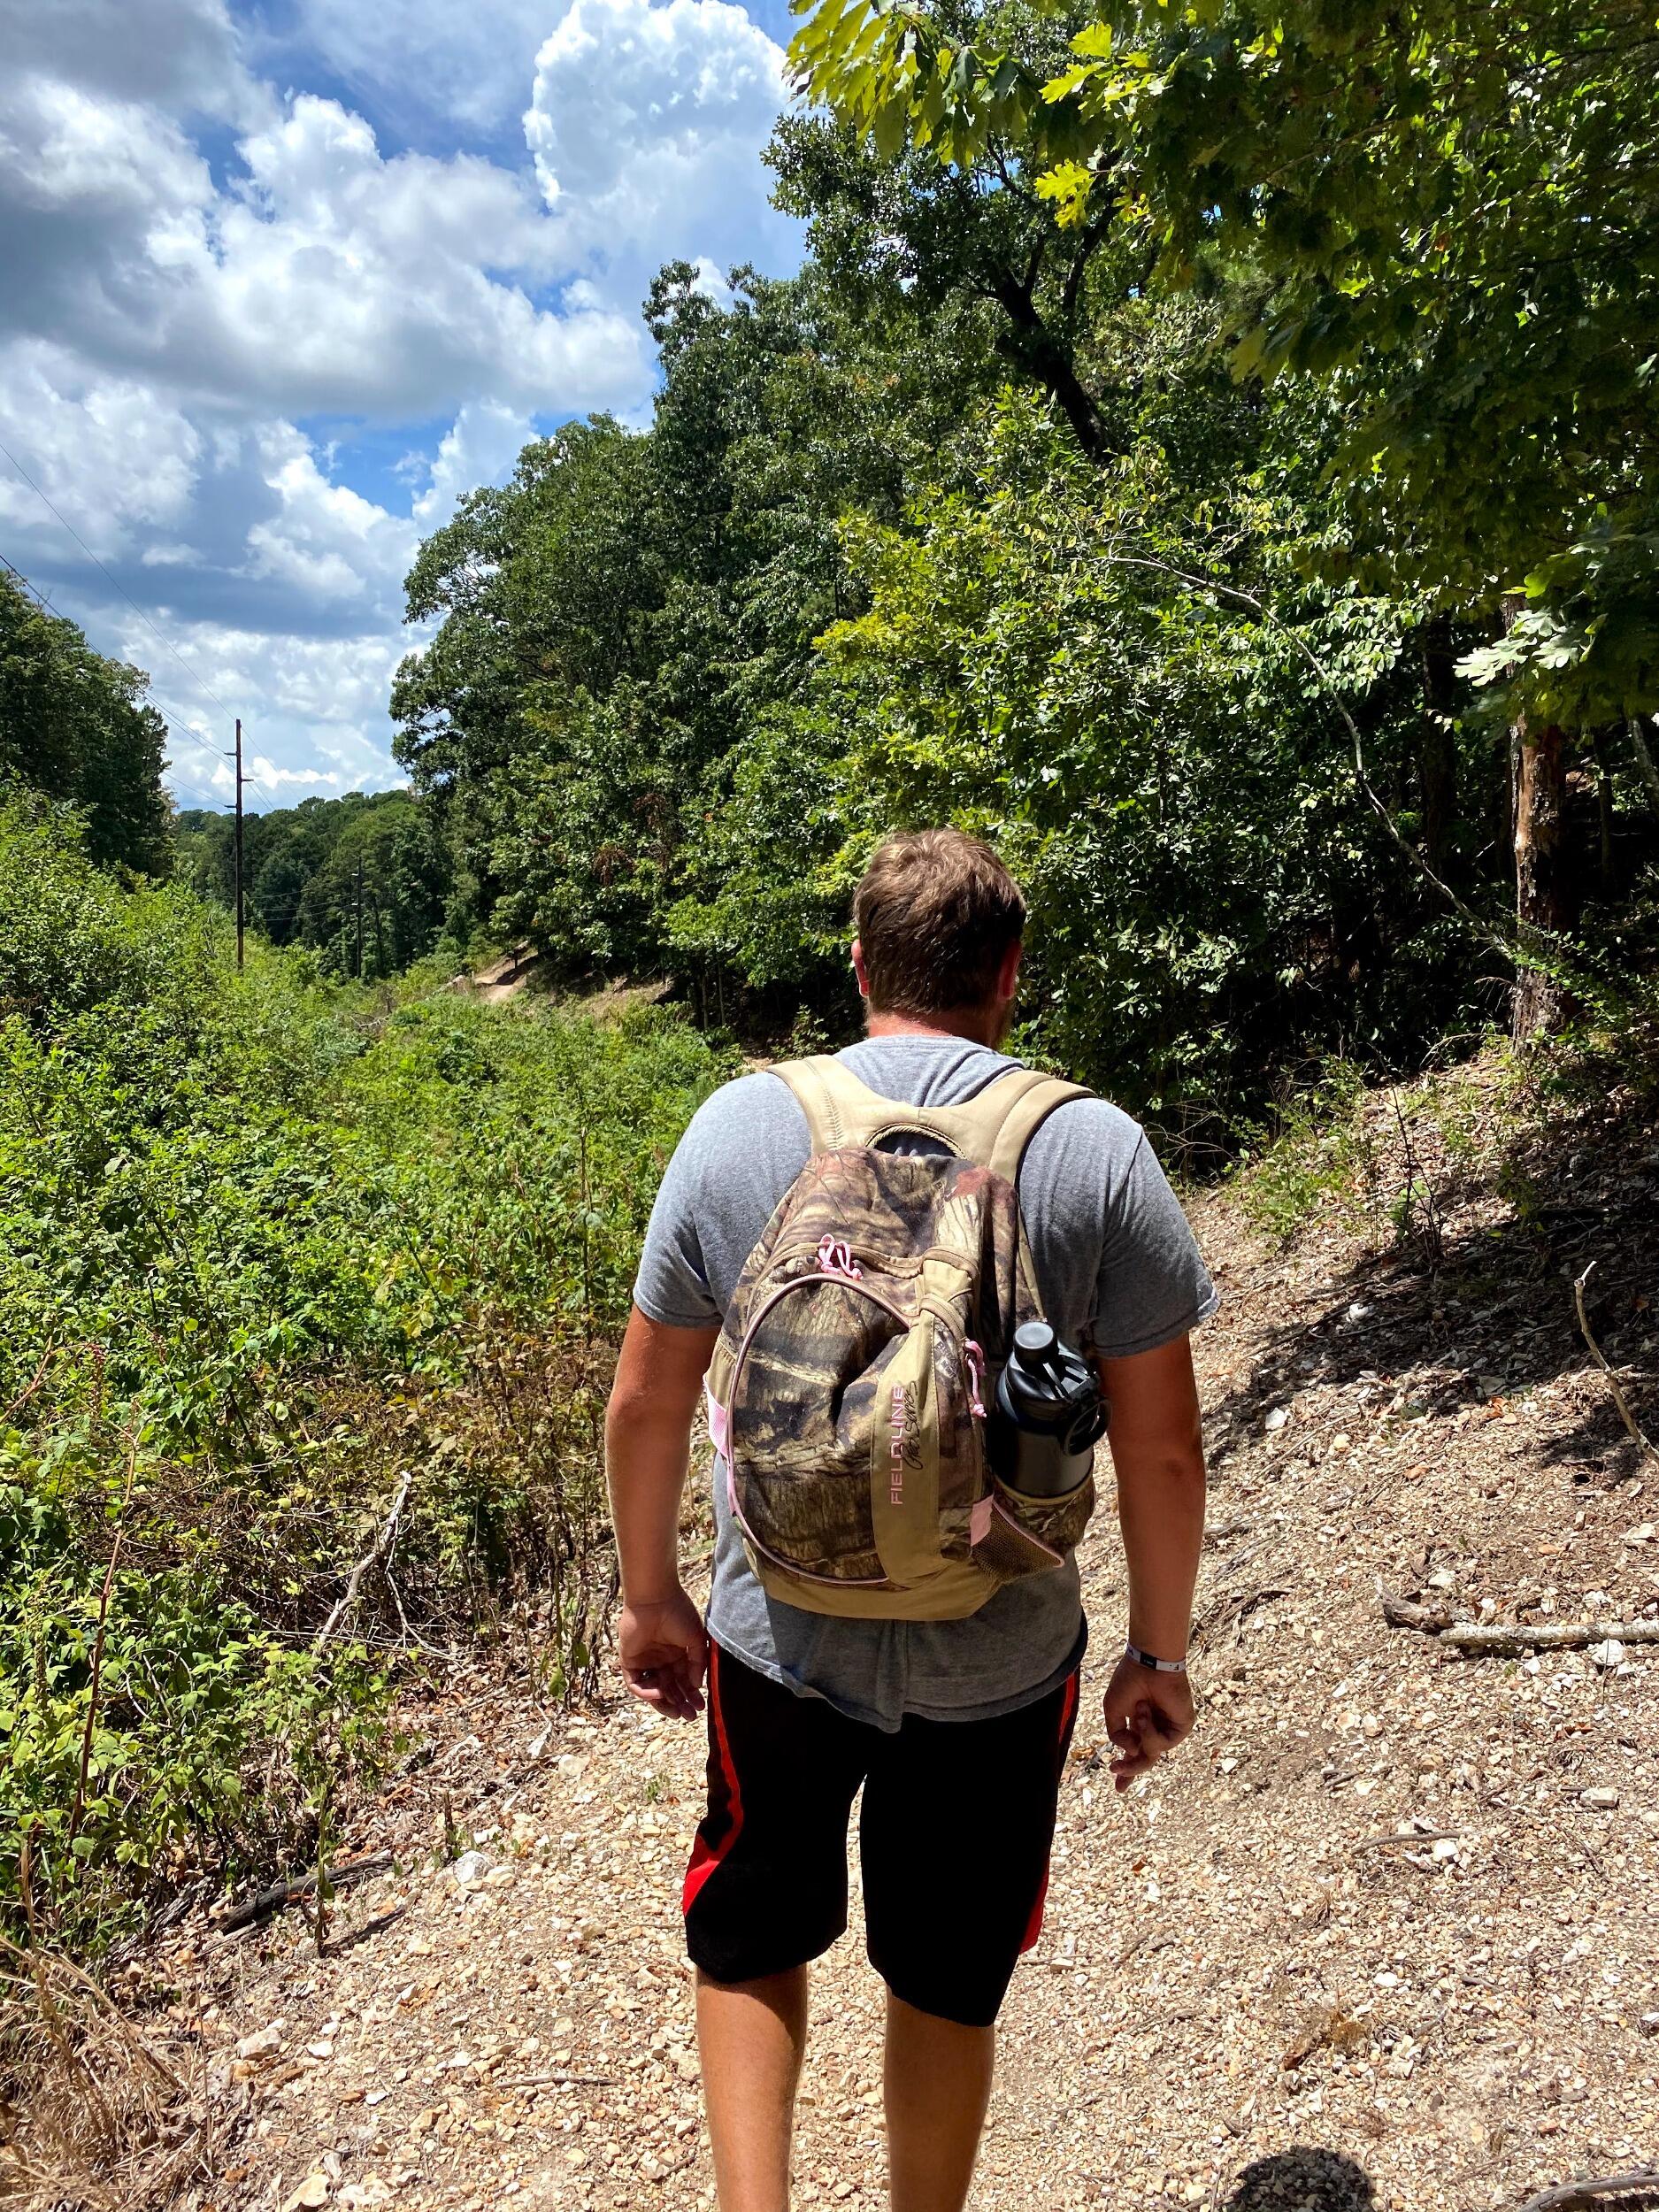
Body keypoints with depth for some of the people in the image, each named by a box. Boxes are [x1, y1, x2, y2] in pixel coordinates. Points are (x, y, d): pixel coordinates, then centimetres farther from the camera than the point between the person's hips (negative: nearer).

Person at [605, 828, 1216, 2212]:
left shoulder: (738, 1125, -10)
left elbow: (645, 1405, -3)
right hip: (1002, 1668, 0)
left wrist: (650, 1595, 12)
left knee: (755, 1936, 27)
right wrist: (1161, 1653, 6)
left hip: (779, 1643, 1)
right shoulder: (1096, 1151, -12)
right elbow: (1163, 1447, -9)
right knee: (949, 1986, 23)